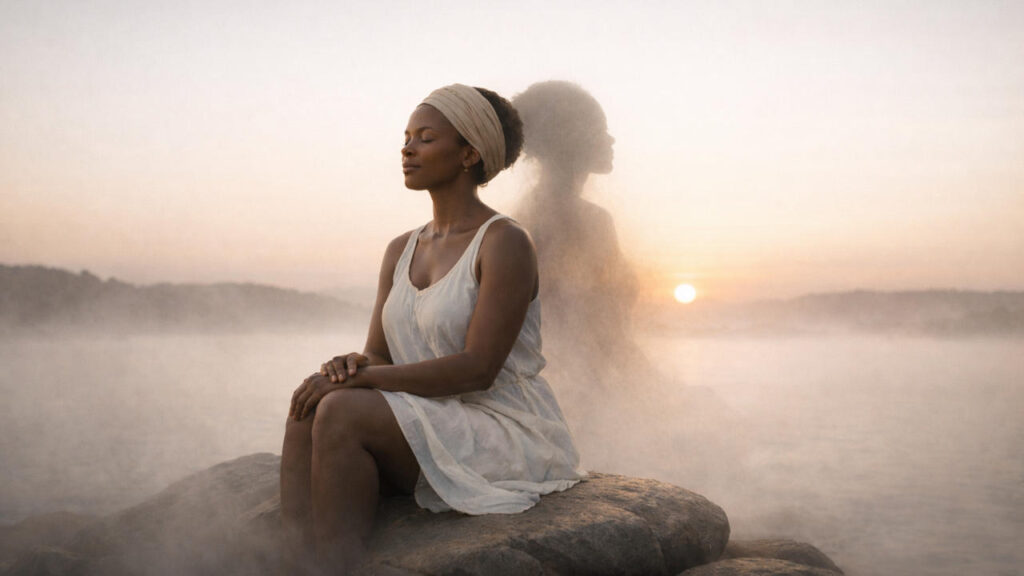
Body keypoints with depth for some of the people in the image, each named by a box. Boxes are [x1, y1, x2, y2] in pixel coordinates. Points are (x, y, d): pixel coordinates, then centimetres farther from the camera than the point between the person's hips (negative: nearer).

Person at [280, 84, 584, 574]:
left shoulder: (504, 243, -10)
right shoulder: (400, 251, 14)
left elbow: (479, 368, -19)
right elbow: (378, 357, 11)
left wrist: (362, 377, -22)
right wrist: (350, 366, -14)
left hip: (506, 438, -7)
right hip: (430, 432, 7)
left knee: (341, 412, -27)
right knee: (307, 413, -18)